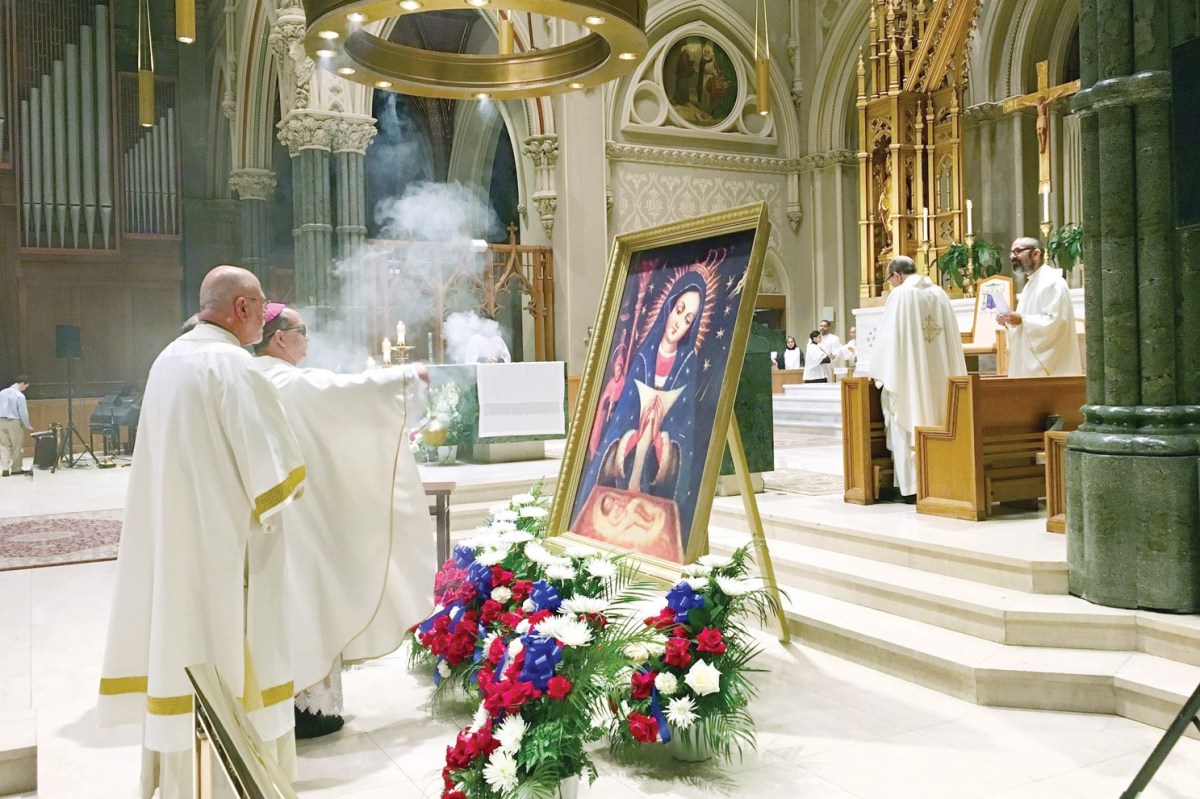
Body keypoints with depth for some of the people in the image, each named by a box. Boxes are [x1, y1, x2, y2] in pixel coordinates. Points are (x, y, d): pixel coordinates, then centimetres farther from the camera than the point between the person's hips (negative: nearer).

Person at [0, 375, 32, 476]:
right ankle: (16, 468, 14)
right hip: (14, 422, -5)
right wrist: (28, 426, 3)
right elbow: (23, 413, -11)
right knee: (17, 446, 7)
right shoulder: (20, 396, -14)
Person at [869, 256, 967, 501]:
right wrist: (952, 374, 16)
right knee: (936, 425, 11)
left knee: (908, 426, 0)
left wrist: (877, 371, 1)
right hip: (938, 375, 6)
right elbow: (951, 334, 10)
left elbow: (887, 335, -9)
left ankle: (913, 486, 1)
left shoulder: (900, 294, -8)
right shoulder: (939, 292, 9)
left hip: (909, 375, -6)